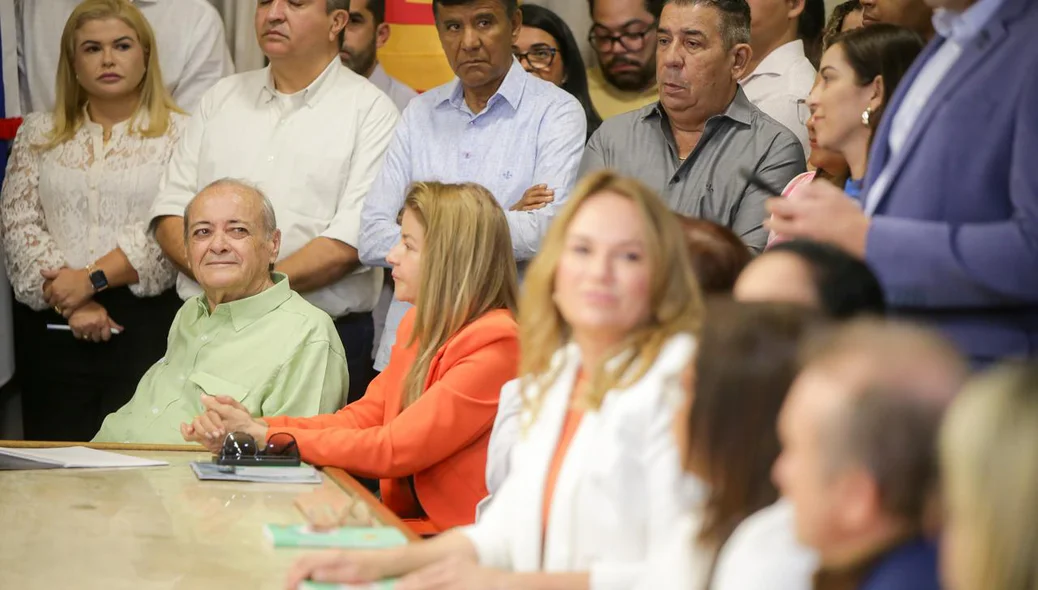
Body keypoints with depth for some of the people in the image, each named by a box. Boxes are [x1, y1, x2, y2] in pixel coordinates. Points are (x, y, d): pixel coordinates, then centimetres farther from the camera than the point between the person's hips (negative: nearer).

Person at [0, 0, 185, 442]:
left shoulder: (179, 133, 4)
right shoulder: (39, 133, 14)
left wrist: (92, 279, -12)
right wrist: (71, 303, -8)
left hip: (145, 322, -3)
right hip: (51, 324, 3)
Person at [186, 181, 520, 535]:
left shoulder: (495, 346, -16)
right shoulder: (419, 324, 14)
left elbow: (394, 449, -17)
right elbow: (364, 416, 9)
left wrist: (268, 436, -12)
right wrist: (258, 426, -6)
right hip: (407, 518, 7)